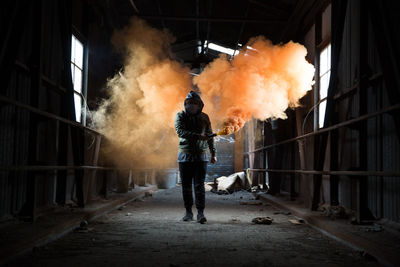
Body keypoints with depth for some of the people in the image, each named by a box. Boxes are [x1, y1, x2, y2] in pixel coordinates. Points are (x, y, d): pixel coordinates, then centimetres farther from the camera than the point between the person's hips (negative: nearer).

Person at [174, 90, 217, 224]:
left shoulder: (204, 117, 7)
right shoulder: (180, 116, 0)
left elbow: (210, 136, 16)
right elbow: (180, 131, -17)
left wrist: (213, 153, 15)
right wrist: (198, 136, -28)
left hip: (201, 156, 0)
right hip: (185, 156, 0)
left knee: (199, 185, -7)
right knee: (186, 185, 5)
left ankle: (200, 213, -7)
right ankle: (188, 212, 16)